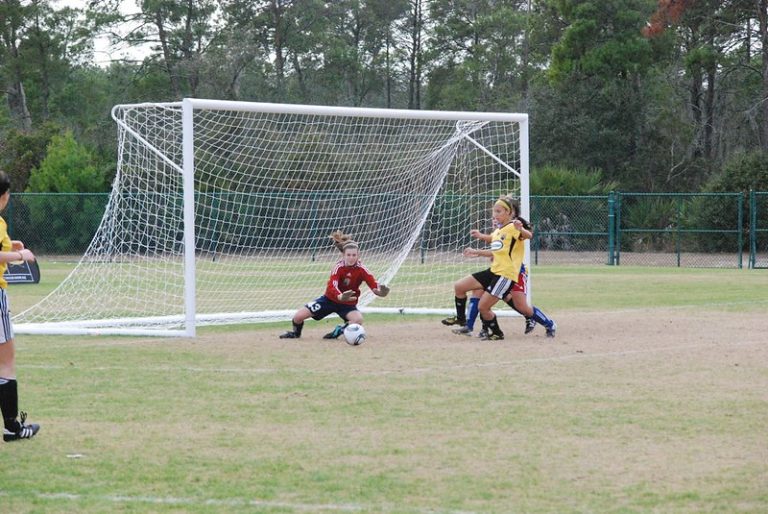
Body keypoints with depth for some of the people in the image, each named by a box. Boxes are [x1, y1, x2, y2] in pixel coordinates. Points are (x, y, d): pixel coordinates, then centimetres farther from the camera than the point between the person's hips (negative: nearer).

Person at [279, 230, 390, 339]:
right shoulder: (339, 267, -21)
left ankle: (338, 331, -3)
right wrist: (340, 297, -58)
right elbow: (332, 286, -36)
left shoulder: (361, 269, -17)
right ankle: (296, 333, 26)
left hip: (348, 304, 0)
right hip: (330, 299, 0)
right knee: (298, 316, -11)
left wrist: (380, 290, -54)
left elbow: (373, 284, -28)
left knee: (358, 319, -34)